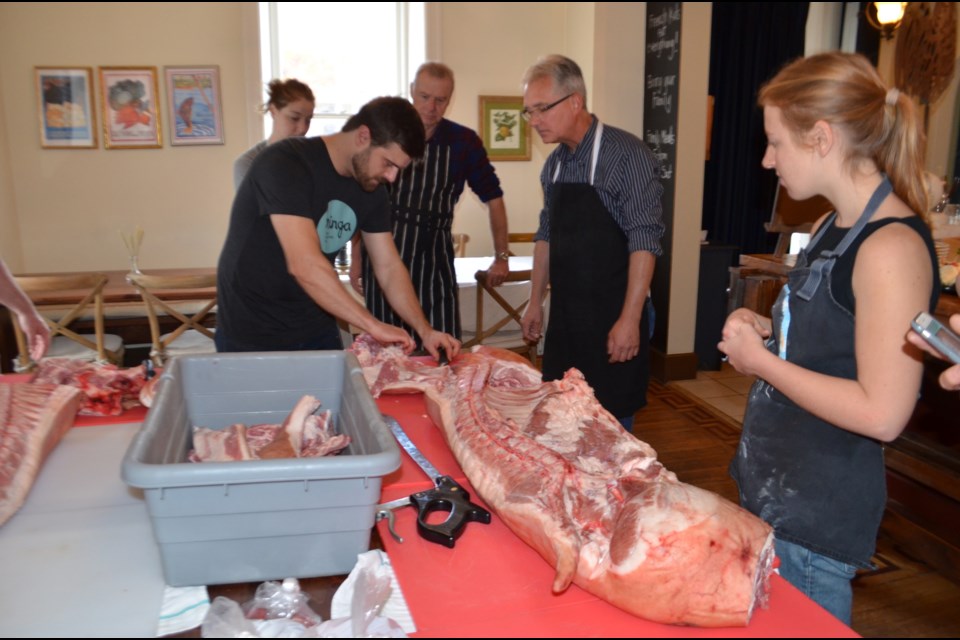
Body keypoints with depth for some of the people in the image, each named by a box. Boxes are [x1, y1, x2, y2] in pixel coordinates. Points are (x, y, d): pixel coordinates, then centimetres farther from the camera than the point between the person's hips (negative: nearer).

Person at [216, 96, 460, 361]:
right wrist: (373, 326, -31)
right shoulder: (285, 164, -23)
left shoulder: (372, 189, -1)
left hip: (318, 331, 6)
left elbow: (389, 267, 3)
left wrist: (425, 330, -9)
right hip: (252, 338, -6)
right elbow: (304, 266, -32)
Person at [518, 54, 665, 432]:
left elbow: (644, 241, -17)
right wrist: (535, 302, 17)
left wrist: (630, 319, -20)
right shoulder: (554, 163, 9)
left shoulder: (627, 155, -13)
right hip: (564, 315, 7)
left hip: (611, 317, -7)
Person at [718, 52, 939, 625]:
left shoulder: (892, 248, -21)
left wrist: (761, 360, -17)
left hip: (818, 514, -9)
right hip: (771, 485, 9)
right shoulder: (832, 228, 8)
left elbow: (881, 414, -25)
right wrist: (766, 329, 0)